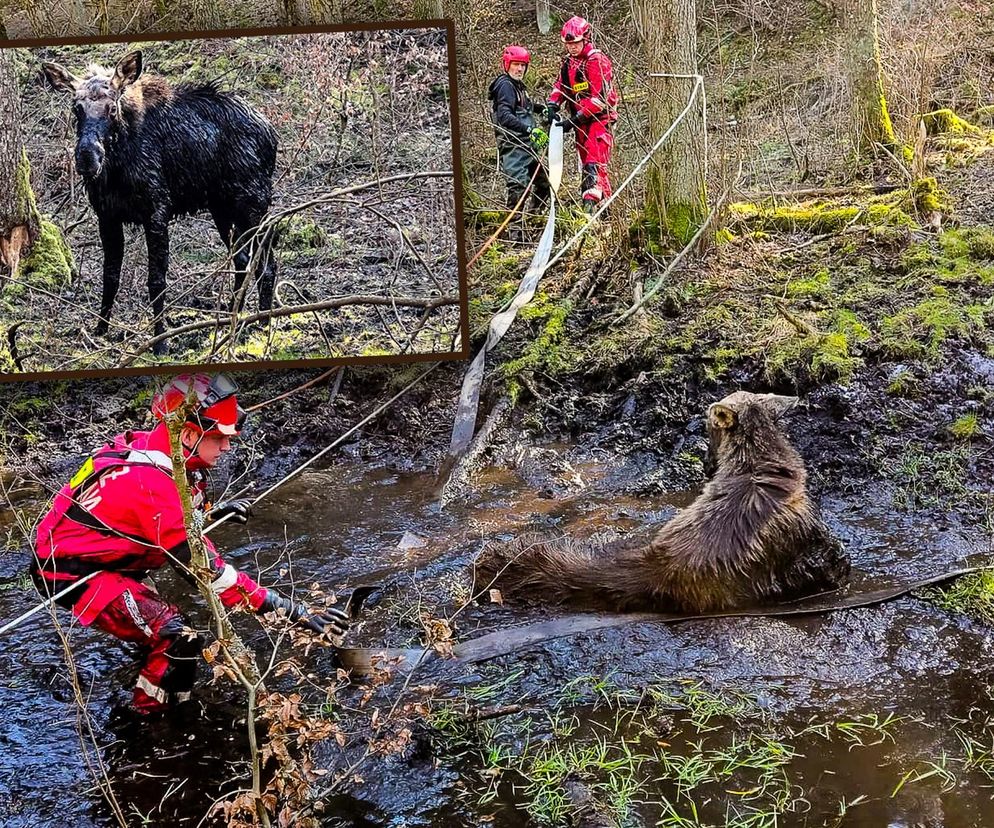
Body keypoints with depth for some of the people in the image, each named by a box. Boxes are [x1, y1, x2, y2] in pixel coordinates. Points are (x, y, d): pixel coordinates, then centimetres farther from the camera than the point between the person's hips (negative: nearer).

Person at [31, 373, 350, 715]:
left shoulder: (147, 444, -5)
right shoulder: (152, 484, -32)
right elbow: (209, 572, -32)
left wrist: (214, 511, 9)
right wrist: (293, 611, -32)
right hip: (72, 573, -10)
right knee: (179, 641, -21)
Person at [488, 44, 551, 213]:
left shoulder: (518, 84, 19)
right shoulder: (505, 85, -11)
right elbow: (504, 116, -25)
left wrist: (542, 108, 26)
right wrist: (529, 130, -33)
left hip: (526, 145, 10)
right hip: (513, 144, -10)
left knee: (543, 181, 16)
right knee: (519, 185, -19)